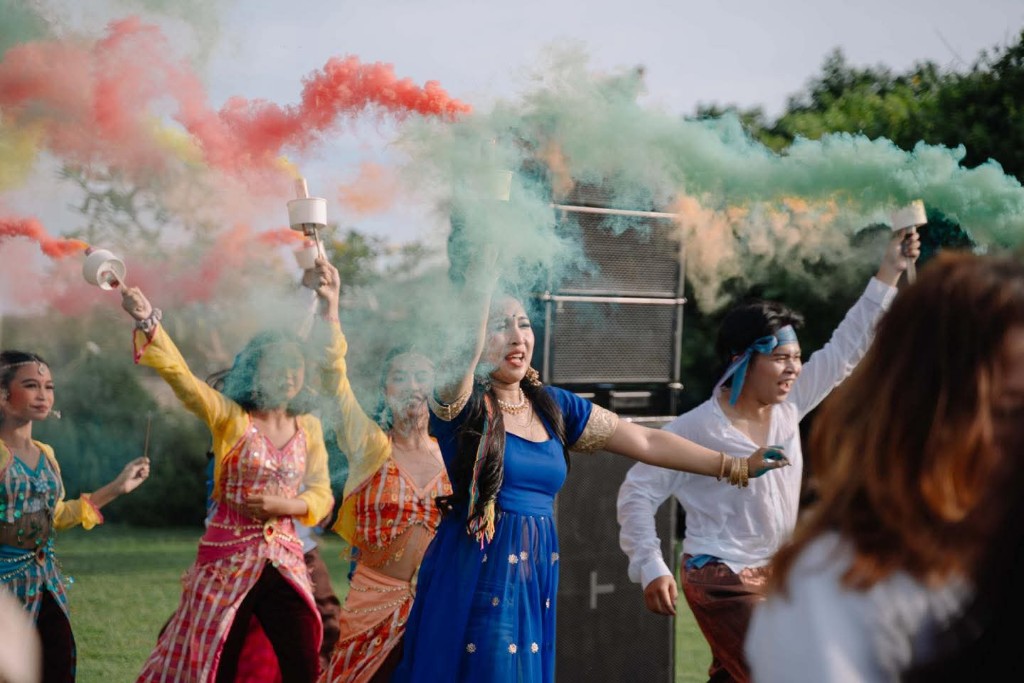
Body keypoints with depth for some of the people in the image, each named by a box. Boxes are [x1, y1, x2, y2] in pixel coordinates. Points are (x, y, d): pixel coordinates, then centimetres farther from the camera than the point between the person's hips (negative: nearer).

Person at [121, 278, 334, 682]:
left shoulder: (308, 428, 7)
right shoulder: (229, 417, -4)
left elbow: (322, 496, 10)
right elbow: (177, 372, -18)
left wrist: (283, 504, -11)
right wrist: (147, 320, -34)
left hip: (284, 561, 3)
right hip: (227, 558, -3)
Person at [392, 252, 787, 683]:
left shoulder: (553, 407, 11)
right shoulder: (462, 404, -5)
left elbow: (644, 440, 13)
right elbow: (462, 353, -27)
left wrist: (733, 466, 11)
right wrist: (485, 270, -26)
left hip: (536, 574, 5)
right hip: (475, 572, -5)